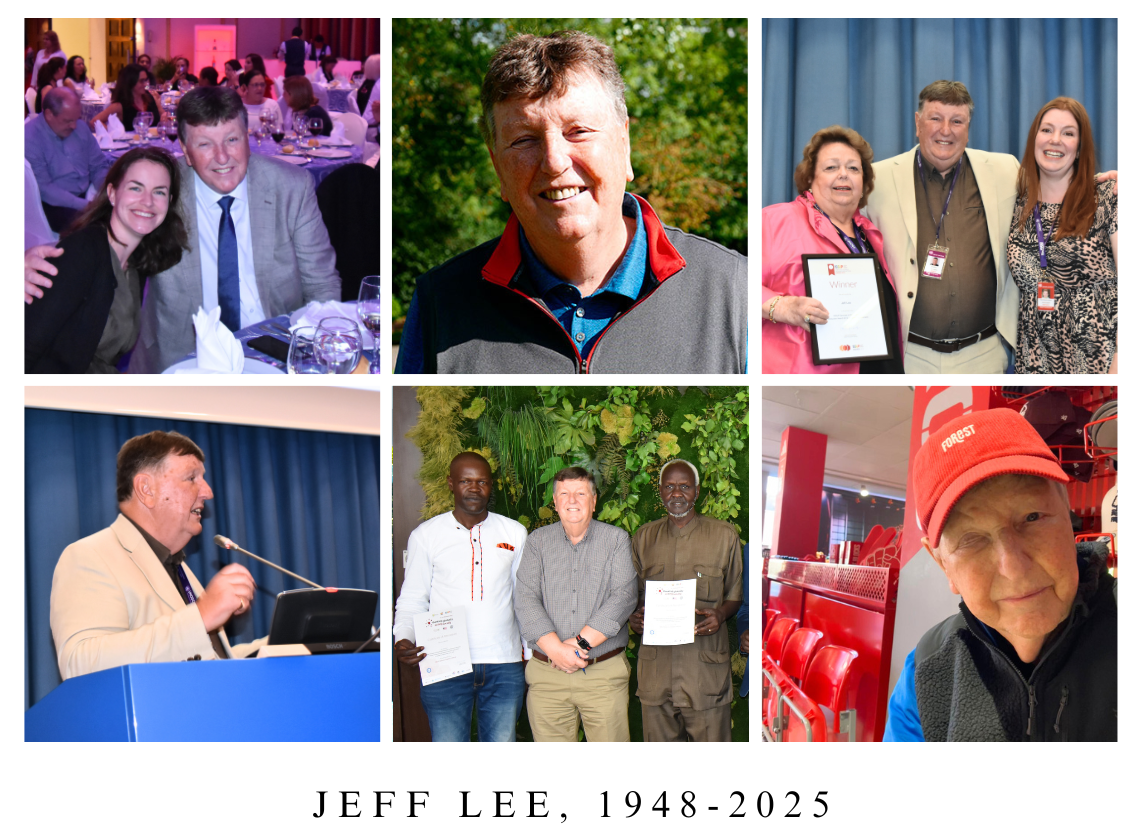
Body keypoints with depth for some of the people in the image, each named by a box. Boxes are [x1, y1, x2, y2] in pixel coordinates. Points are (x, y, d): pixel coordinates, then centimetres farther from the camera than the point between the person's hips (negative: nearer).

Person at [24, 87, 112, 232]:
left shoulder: (81, 127, 7)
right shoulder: (30, 137, -13)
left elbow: (99, 166, 13)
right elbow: (43, 188, -18)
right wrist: (87, 206, -26)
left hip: (88, 195, 6)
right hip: (55, 205, -6)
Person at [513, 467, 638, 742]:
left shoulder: (617, 540, 5)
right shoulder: (538, 541, 10)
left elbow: (624, 595, -8)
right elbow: (525, 599, -1)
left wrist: (582, 642, -17)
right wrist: (556, 649, -15)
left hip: (605, 674, -1)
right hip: (546, 676, 1)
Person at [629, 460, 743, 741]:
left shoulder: (724, 535, 6)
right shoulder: (644, 537, 12)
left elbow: (736, 594, 10)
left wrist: (721, 614, -12)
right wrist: (634, 616, -3)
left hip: (706, 665, -2)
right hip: (655, 665, 2)